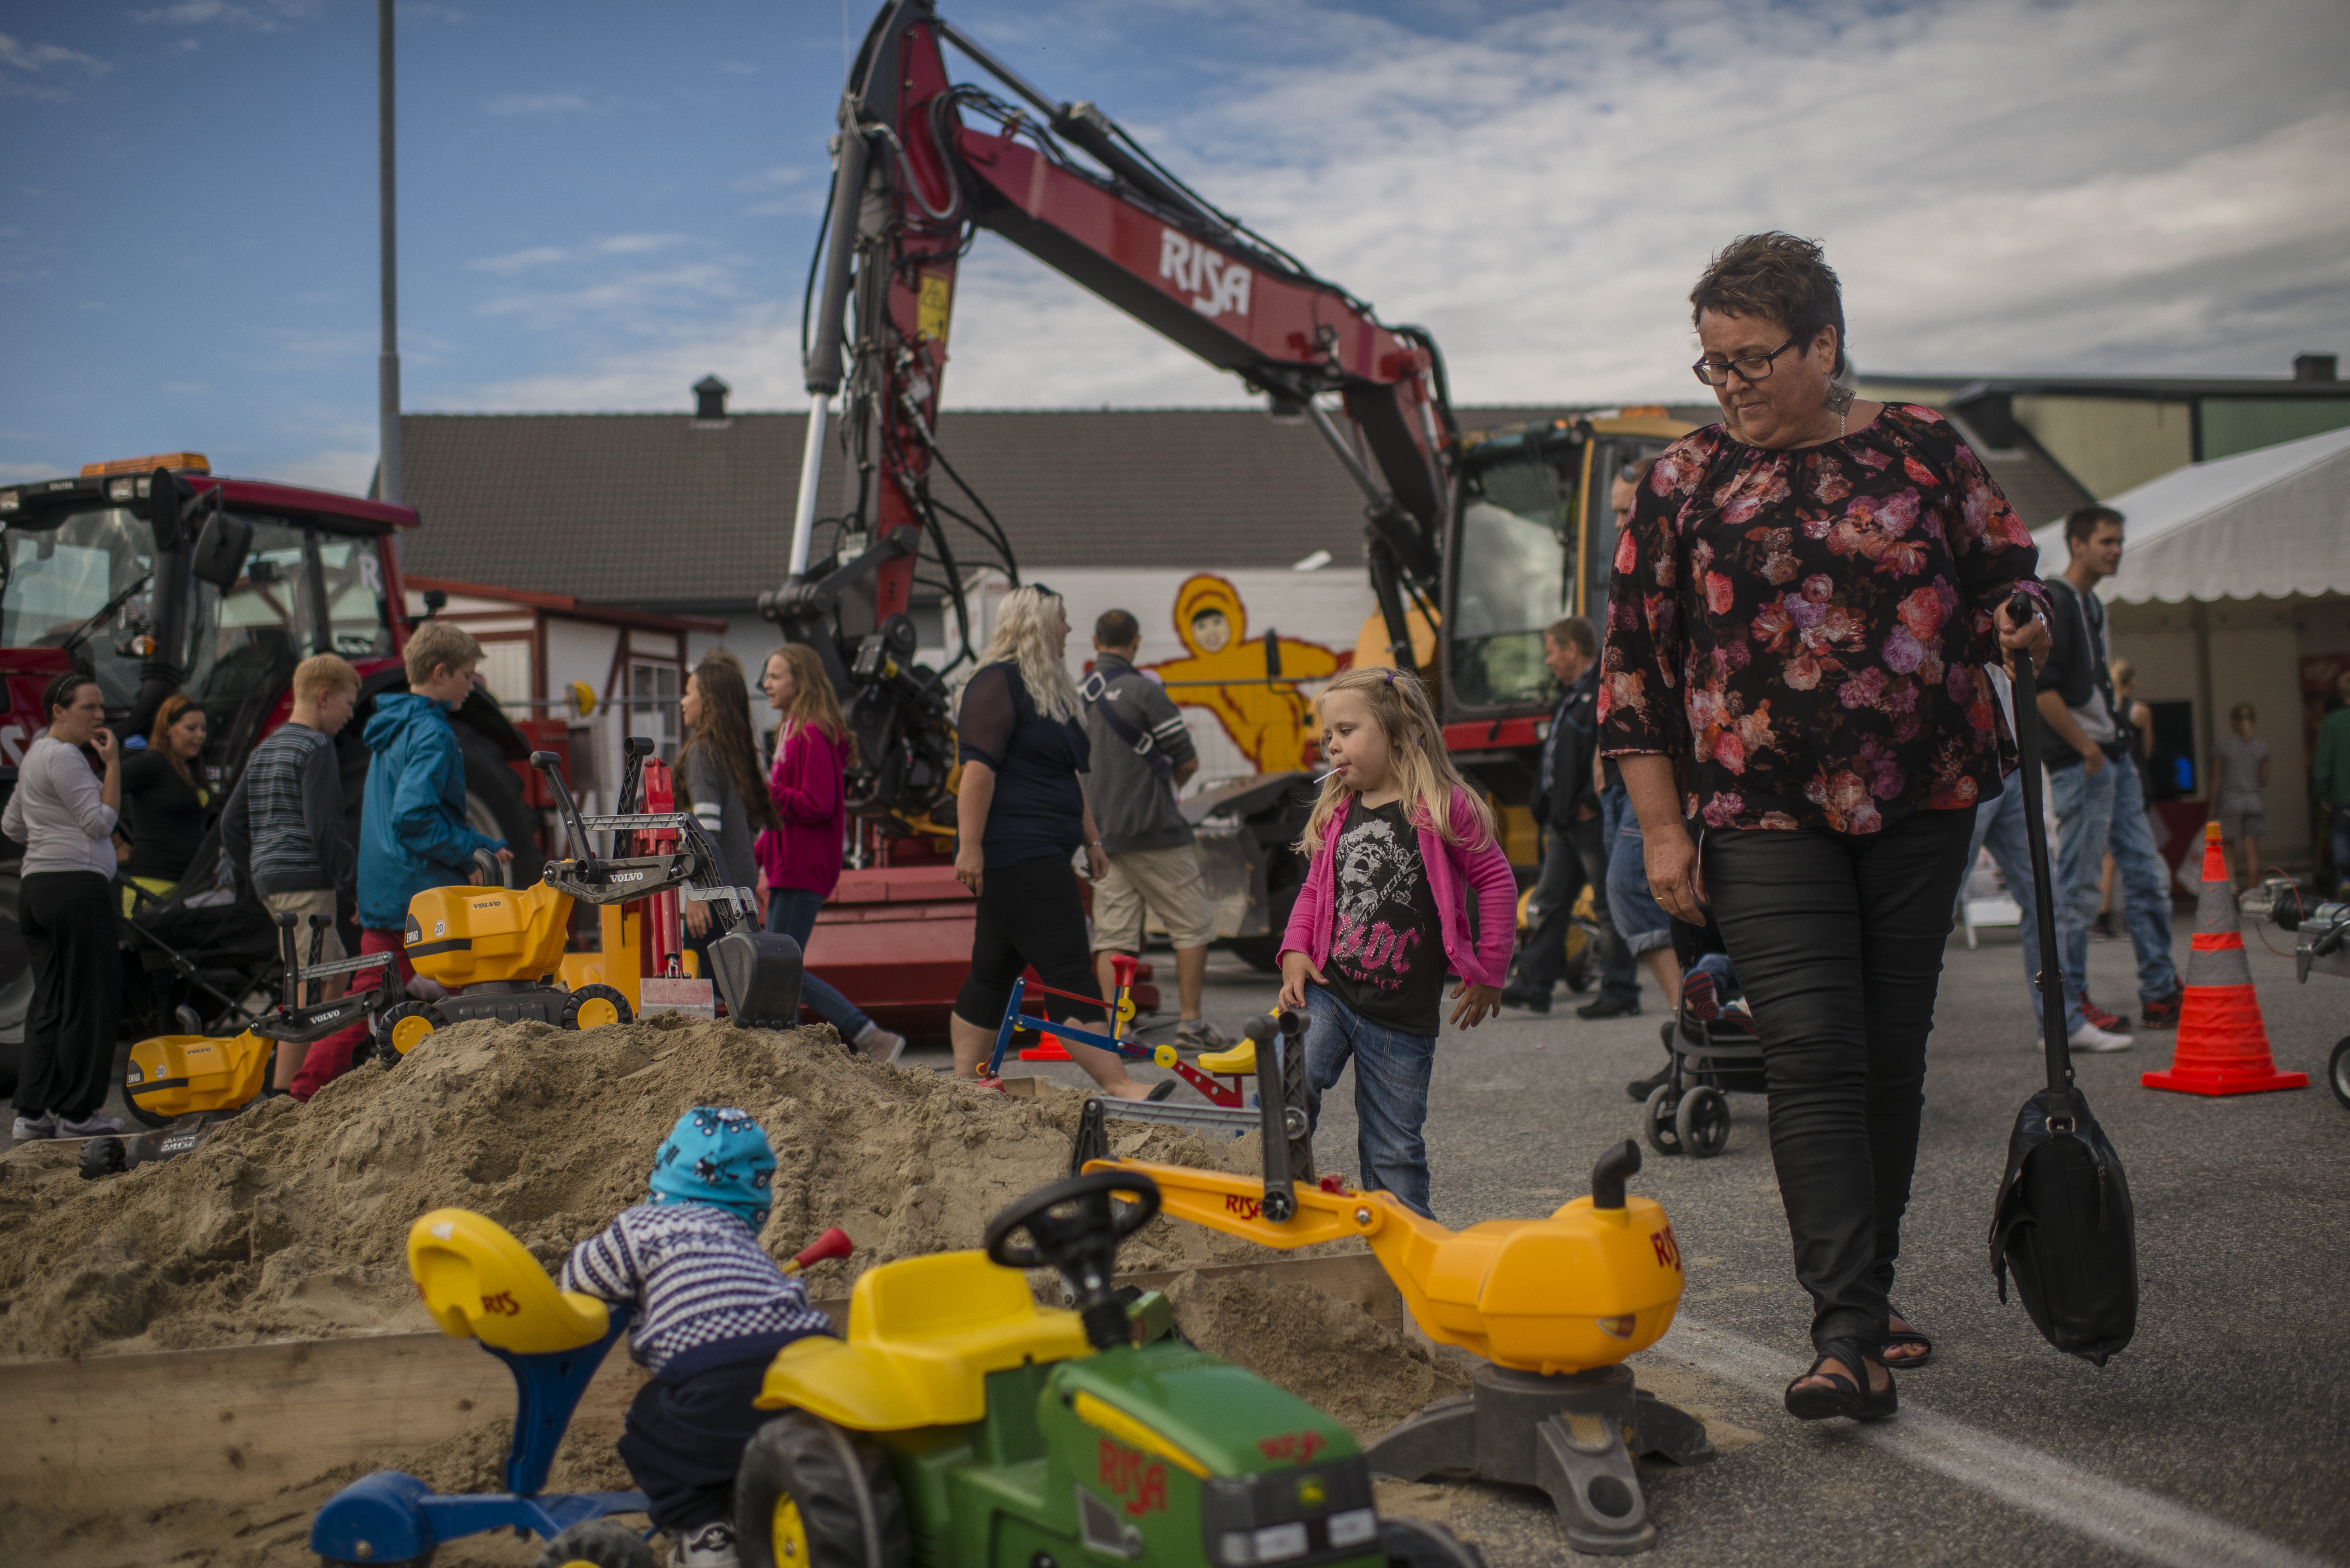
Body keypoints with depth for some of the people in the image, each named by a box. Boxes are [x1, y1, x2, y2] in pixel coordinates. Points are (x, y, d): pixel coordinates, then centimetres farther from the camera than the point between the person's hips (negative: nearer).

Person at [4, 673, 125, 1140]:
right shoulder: (63, 756, -10)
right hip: (76, 885, -10)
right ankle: (76, 1113, 1)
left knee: (49, 1004, 11)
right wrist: (113, 763, -11)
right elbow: (102, 822, -15)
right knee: (88, 1003, -3)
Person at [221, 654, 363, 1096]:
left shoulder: (265, 749, 20)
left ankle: (328, 1082, 15)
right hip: (306, 880, -10)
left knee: (337, 977, 16)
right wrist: (353, 885, -11)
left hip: (270, 880, 10)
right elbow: (324, 826, -16)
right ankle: (284, 1094, -10)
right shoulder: (316, 748, -9)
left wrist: (252, 875, 24)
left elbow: (232, 821, 20)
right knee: (309, 989, -9)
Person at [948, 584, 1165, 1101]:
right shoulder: (997, 682, -10)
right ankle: (1116, 1084, -14)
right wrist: (969, 845, -24)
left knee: (995, 971, 12)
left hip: (1041, 856, 10)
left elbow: (1070, 777, 29)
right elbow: (978, 766, -19)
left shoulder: (1050, 688, 22)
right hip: (1014, 857, -10)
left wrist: (1091, 838, 28)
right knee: (1067, 972, -12)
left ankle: (964, 1086, 17)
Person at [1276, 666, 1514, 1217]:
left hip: (1404, 1017, -3)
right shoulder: (1336, 813, 9)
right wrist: (1295, 951, 1)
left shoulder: (1442, 806, -6)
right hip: (1327, 993, 3)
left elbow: (1496, 882, -1)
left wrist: (1489, 973, 0)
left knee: (1394, 1151, 5)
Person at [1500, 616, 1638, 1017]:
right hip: (1565, 818, 10)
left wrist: (1591, 802, -19)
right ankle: (1533, 985, 13)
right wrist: (1552, 815, 17)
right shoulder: (1572, 693, 20)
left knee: (1609, 905, -2)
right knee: (1549, 901, 9)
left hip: (1592, 818, -10)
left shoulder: (1605, 688, -11)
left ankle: (1620, 991, 4)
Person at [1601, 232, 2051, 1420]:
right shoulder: (1680, 484, 4)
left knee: (1892, 1054, 8)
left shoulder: (1922, 449, 6)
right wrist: (1661, 827, -2)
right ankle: (1848, 1334, -10)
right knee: (1811, 1056, -11)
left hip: (1921, 806, 2)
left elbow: (2002, 574, 14)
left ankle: (1867, 1290, 24)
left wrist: (2016, 619, -12)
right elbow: (1634, 662, 4)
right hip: (1766, 818, -2)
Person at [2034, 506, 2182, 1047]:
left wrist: (2120, 747, 16)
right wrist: (2086, 748, -17)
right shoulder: (2051, 601, -11)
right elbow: (2040, 687, -20)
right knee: (2076, 889, -6)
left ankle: (2162, 996, 18)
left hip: (2113, 758, 10)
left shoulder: (2090, 604, 19)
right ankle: (2070, 1012, 0)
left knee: (2147, 875, 10)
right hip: (2080, 763, -10)